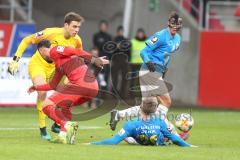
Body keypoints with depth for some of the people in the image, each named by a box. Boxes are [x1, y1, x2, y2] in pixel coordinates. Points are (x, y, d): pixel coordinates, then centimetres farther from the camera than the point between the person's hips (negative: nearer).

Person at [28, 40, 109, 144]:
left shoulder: (54, 51, 5)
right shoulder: (58, 65, 31)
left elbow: (75, 52, -10)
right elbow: (53, 85, 41)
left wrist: (93, 59, -20)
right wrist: (36, 88, 55)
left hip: (81, 84, -9)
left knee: (47, 105, -3)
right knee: (64, 104, 33)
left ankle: (67, 125, -24)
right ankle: (64, 136, 18)